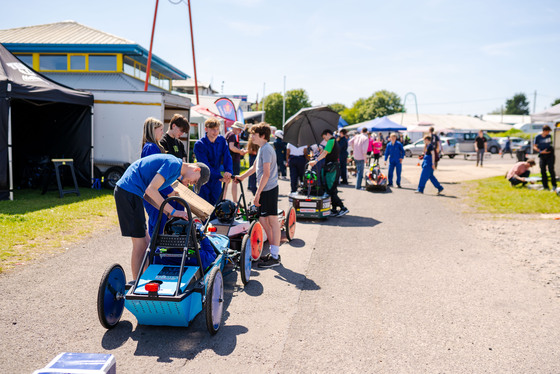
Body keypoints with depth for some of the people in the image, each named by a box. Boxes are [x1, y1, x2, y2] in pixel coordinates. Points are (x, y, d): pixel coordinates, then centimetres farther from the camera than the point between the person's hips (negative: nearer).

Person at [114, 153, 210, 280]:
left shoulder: (177, 172, 17)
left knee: (145, 241, 13)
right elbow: (150, 190, -21)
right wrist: (173, 211, -16)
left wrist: (168, 213, 4)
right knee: (140, 243, -6)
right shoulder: (174, 164, -13)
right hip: (128, 192, -10)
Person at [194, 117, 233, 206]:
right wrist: (220, 177, -31)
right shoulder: (199, 144, -14)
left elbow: (227, 157, -6)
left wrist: (229, 171, -27)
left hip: (216, 182, 5)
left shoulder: (222, 140, 3)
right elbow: (205, 165, -21)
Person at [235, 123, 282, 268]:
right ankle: (273, 251, 23)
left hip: (269, 189, -10)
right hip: (265, 190, 10)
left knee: (272, 221, -4)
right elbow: (255, 167, 31)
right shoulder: (262, 148, 16)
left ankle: (275, 257, 2)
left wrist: (258, 193, -19)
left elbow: (266, 174, -19)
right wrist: (241, 177, 32)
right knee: (262, 219, 13)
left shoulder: (266, 149, -14)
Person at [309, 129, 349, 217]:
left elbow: (325, 153, -21)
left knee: (331, 190, -9)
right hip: (335, 167, 10)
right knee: (333, 190, 12)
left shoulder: (331, 141, -9)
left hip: (331, 168, -10)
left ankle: (343, 208, -11)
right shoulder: (336, 143, 21)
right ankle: (334, 210, 15)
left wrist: (316, 161, -29)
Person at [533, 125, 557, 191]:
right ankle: (545, 186, 10)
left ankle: (554, 185, -5)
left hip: (550, 155, 0)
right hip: (542, 156, 0)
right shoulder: (537, 137, -3)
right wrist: (541, 151, -14)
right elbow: (534, 147, 0)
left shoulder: (549, 136, 4)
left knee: (551, 169, -10)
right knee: (543, 171, 1)